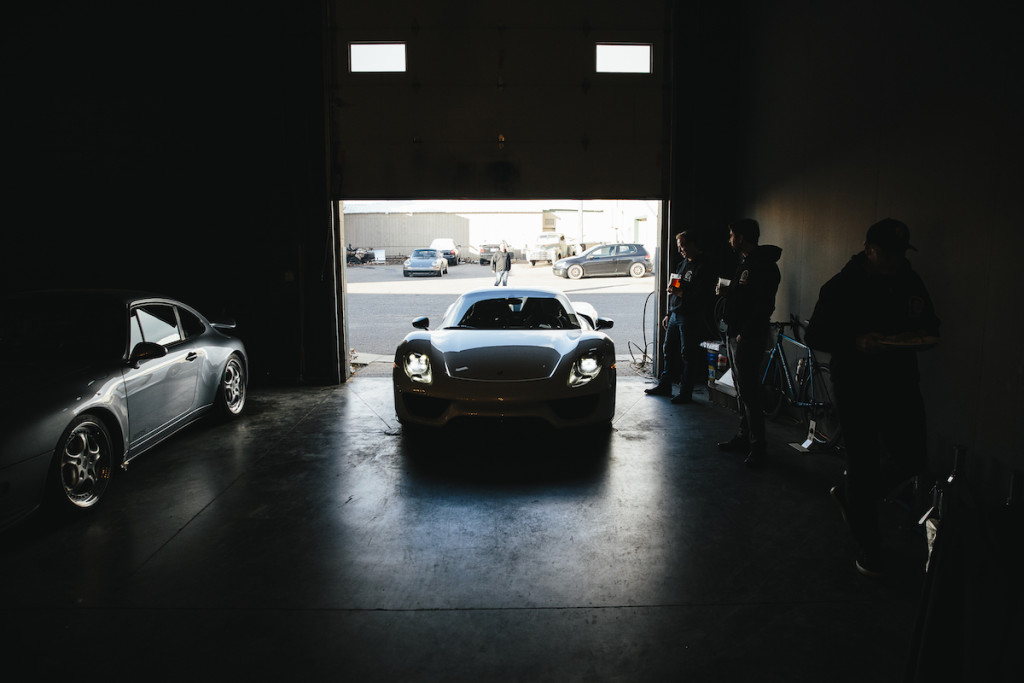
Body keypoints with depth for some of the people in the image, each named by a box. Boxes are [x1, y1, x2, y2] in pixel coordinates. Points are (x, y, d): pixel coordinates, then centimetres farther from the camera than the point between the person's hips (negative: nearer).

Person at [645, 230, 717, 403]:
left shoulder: (704, 267, -11)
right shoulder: (682, 264, 17)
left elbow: (702, 296, -19)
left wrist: (680, 293, -22)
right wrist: (668, 314, 20)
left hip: (690, 318, -8)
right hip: (675, 316, 8)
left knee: (688, 355, -2)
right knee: (669, 350, 14)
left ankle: (685, 393, 6)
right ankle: (664, 385, 25)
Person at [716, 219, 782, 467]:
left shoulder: (764, 266, -16)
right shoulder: (744, 262, 16)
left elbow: (764, 306, -23)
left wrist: (745, 333, -23)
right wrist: (728, 291, 8)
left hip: (749, 338, -10)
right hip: (734, 334, 10)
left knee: (749, 391, -7)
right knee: (741, 389, 16)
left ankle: (757, 446, 0)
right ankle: (744, 437, 26)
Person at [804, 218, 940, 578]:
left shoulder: (910, 281, 4)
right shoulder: (841, 287, -9)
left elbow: (930, 325, 14)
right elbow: (815, 335, -9)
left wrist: (918, 338, -10)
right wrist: (855, 343, -25)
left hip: (901, 383, 5)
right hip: (856, 387, -5)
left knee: (911, 459, 4)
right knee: (863, 464, 3)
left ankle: (849, 494, 32)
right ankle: (867, 548, 19)